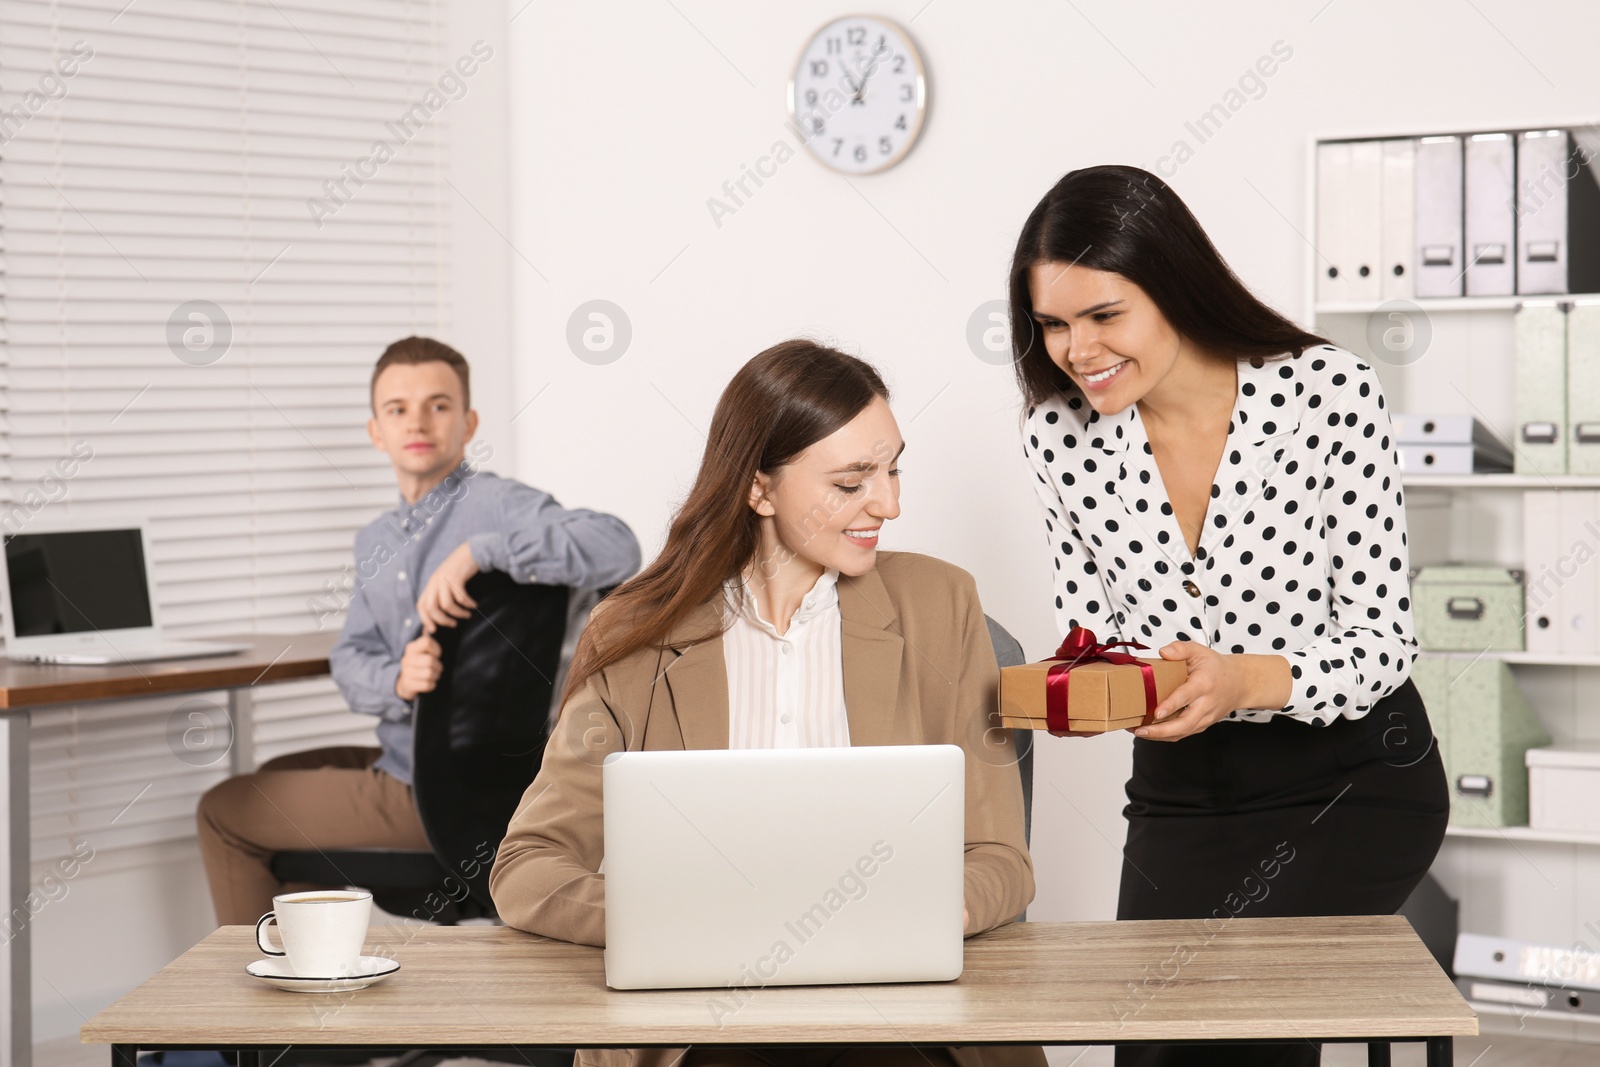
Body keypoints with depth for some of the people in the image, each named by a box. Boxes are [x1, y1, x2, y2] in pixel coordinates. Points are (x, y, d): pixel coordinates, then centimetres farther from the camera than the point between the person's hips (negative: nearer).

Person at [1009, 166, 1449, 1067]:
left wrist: (1249, 680, -32)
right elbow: (1089, 621, 6)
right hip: (1182, 786, 4)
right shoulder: (1059, 432, -5)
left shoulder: (1329, 391, -16)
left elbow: (1383, 636, -14)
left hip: (1353, 776, -3)